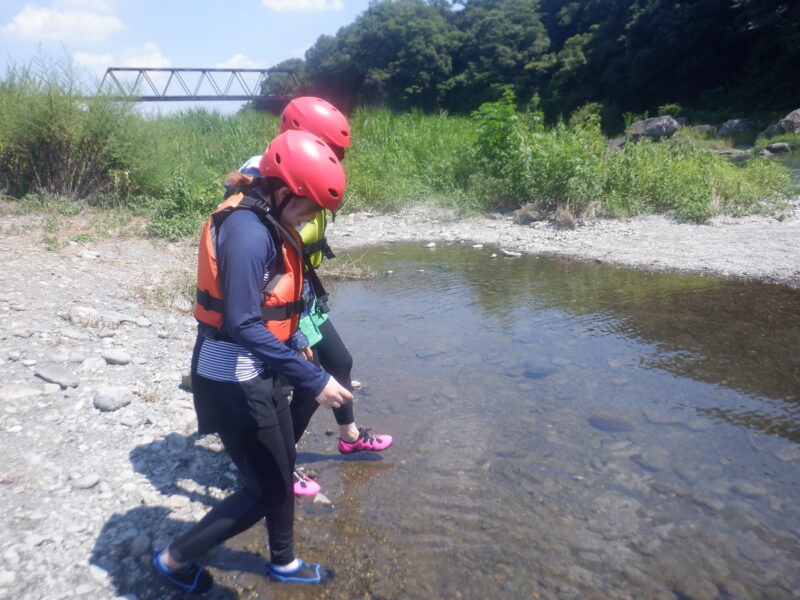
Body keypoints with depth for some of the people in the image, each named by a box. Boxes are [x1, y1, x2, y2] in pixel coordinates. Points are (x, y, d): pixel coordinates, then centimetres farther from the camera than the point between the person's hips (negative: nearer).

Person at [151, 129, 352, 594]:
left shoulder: (264, 223, 5)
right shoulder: (248, 231, -25)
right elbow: (243, 325, -29)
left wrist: (295, 351, 18)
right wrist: (313, 380, -27)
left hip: (256, 373, 9)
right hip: (233, 381, -9)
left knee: (283, 469, 22)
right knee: (266, 489, 6)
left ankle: (284, 562, 44)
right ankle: (174, 559, 27)